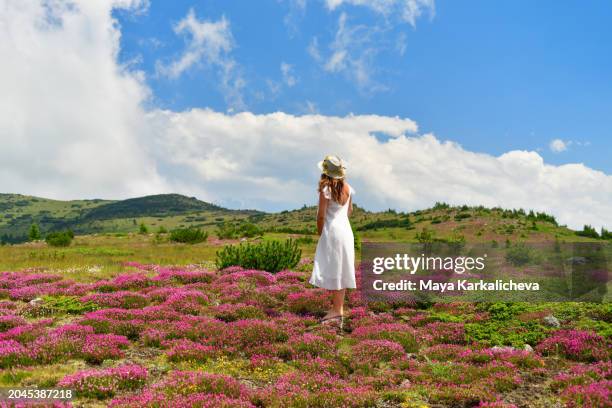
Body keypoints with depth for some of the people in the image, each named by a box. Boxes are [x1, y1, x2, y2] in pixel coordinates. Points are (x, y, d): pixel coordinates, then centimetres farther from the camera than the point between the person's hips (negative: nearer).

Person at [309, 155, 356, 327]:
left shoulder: (326, 190, -14)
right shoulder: (347, 187, 6)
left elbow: (321, 215, -11)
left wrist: (320, 233, 2)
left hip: (332, 231, -7)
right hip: (346, 229, 7)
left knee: (333, 270, -2)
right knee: (341, 270, 12)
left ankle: (337, 311, 1)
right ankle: (339, 307, 21)